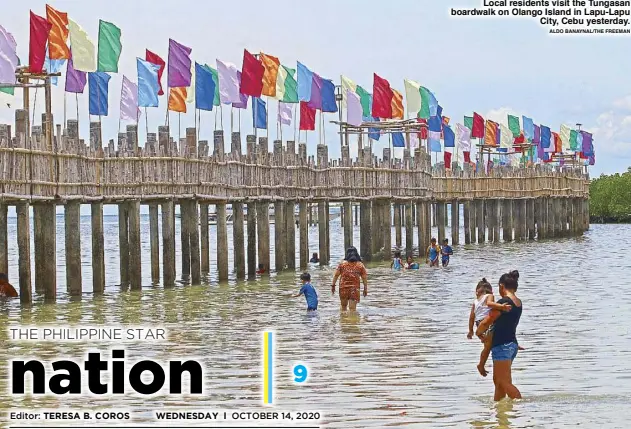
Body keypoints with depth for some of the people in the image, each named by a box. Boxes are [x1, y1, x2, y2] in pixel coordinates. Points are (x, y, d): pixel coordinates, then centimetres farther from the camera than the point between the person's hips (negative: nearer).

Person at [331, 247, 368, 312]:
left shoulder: (342, 264, 0)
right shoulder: (360, 265, 0)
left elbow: (336, 275, -1)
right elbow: (364, 278, 0)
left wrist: (333, 285, 7)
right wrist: (365, 289, 7)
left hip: (343, 288, 1)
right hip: (354, 289, -1)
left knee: (343, 306, 19)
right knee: (352, 308, -2)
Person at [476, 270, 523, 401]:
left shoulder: (503, 302, -18)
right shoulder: (518, 303, 8)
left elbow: (486, 322, -13)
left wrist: (478, 333, 7)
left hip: (501, 345, -9)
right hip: (512, 344, 9)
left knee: (505, 383, -6)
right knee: (498, 380, 17)